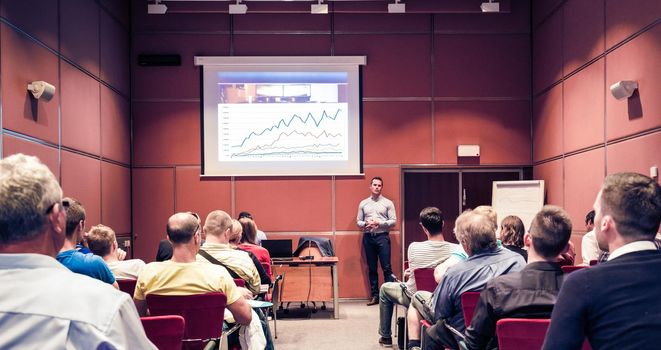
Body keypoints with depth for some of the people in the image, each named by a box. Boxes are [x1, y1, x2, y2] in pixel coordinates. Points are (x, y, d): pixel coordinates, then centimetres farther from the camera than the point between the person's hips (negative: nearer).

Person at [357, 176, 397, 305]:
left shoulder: (388, 203, 3)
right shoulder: (363, 203, 10)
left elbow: (393, 221, -1)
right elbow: (358, 222, 11)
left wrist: (379, 223, -14)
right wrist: (365, 224, -11)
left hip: (382, 237, -3)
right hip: (368, 237, 3)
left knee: (386, 268, -6)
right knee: (372, 269, 7)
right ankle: (374, 296, 14)